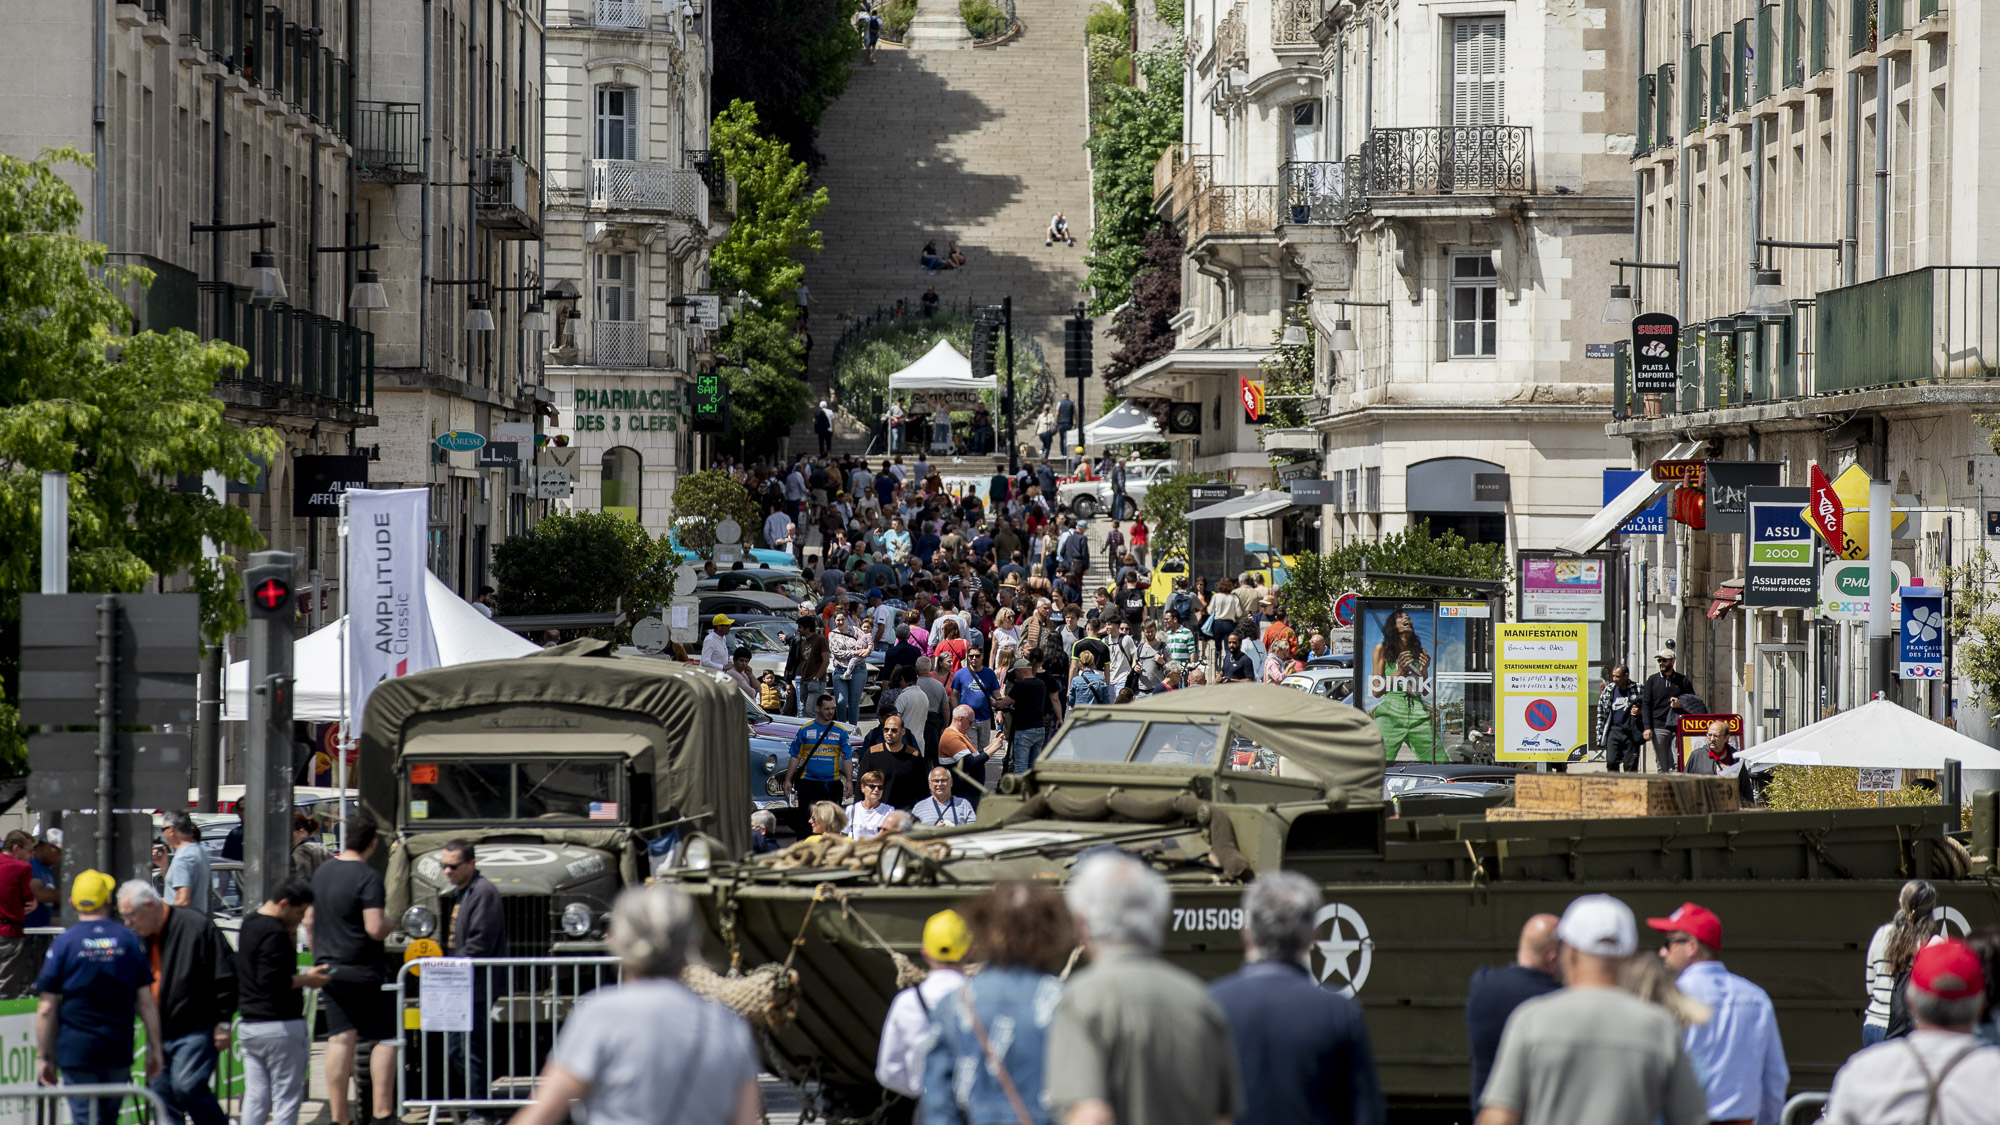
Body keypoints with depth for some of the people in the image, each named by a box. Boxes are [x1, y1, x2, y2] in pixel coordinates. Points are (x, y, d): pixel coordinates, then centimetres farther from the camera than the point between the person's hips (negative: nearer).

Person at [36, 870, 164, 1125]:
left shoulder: (63, 943, -5)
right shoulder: (130, 941, 1)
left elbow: (46, 1009, -6)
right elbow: (147, 1002, 2)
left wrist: (43, 1057, 1)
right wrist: (155, 1048, 9)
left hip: (76, 1052, -3)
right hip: (119, 1052, 3)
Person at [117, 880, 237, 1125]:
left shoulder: (194, 925, -13)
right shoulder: (139, 936, 8)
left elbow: (225, 976, -11)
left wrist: (223, 1022, -10)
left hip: (197, 1030, -8)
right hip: (160, 1035, 8)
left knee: (187, 1087, -18)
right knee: (162, 1094, 7)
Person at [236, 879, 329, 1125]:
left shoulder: (249, 923, 14)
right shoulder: (274, 933, -17)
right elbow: (273, 981, -24)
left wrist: (291, 932, 8)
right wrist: (306, 979, -10)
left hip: (249, 1025, 9)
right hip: (280, 1026, -9)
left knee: (254, 1096, 9)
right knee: (287, 1098, -3)